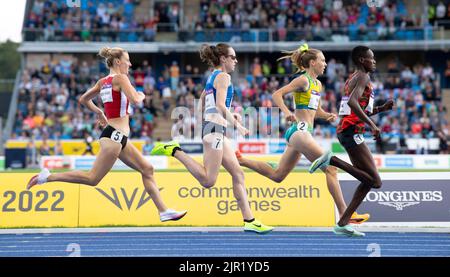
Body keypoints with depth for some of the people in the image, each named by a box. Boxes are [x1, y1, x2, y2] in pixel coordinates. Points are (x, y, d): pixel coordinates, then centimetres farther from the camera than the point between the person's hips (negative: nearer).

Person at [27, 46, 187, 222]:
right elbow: (135, 100, -22)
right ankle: (47, 177, -8)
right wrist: (141, 96, -1)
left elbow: (84, 99, 22)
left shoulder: (103, 81, 14)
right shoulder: (120, 78, -10)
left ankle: (164, 211, 10)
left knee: (147, 169, 10)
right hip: (114, 135, -10)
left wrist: (99, 113, 32)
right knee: (93, 178, -10)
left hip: (120, 138, 10)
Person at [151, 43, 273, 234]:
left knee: (238, 174, 6)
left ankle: (249, 221, 2)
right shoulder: (223, 76, -6)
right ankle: (174, 151, -9)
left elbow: (200, 107, 25)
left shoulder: (212, 78, 22)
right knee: (208, 180, -14)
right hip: (215, 129, -11)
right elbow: (220, 105, -19)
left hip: (214, 130, 11)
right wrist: (236, 124, -20)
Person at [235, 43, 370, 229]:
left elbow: (316, 111, 28)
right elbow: (276, 95, -13)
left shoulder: (318, 84, 19)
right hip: (300, 131, -10)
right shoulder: (303, 80, -7)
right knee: (331, 168, -13)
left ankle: (241, 160, 22)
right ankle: (345, 213, -14)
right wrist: (287, 113, -27)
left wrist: (328, 116, 8)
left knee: (277, 175, 15)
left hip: (301, 133, 10)